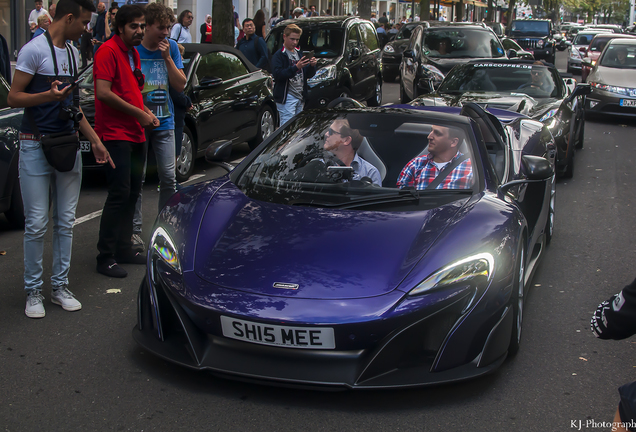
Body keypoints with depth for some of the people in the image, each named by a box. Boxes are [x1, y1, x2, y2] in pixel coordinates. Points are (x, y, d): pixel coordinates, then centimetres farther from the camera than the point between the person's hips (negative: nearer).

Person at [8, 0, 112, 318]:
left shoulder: (72, 53, 15)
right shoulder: (35, 50, -9)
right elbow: (13, 98, -10)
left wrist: (95, 141, 20)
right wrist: (49, 95, -27)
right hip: (35, 147, -7)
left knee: (65, 222, 9)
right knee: (37, 224, -3)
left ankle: (60, 286, 19)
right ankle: (33, 291, 10)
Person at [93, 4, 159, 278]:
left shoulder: (133, 53, 18)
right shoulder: (109, 51, -11)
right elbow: (103, 93, -20)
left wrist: (146, 113, 8)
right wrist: (139, 114, -15)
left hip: (135, 135, 9)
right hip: (115, 134, -9)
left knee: (133, 192, 12)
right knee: (120, 194, -10)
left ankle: (124, 248, 22)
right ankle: (106, 258, -3)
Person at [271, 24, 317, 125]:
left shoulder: (298, 53, 18)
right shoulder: (278, 55, -5)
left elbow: (308, 75, 18)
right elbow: (277, 74, -20)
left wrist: (312, 66, -4)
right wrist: (296, 67, -27)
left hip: (300, 97, 7)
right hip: (286, 97, -7)